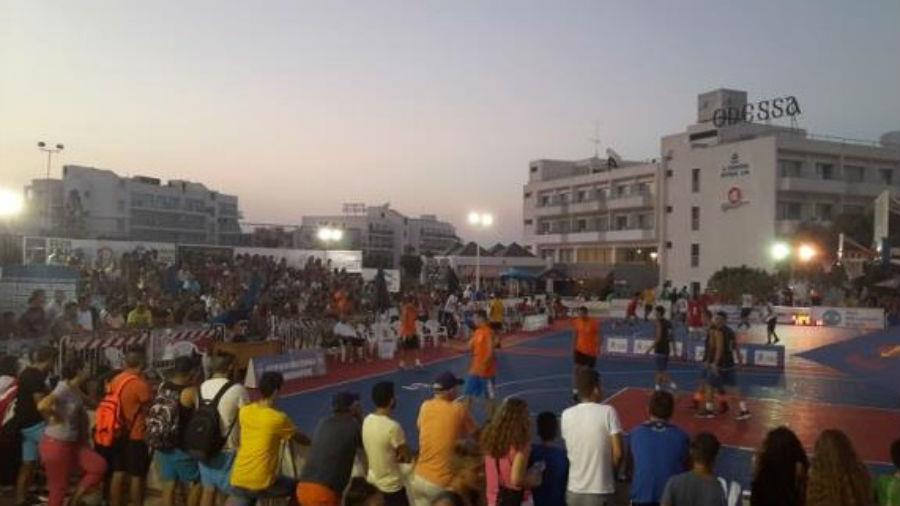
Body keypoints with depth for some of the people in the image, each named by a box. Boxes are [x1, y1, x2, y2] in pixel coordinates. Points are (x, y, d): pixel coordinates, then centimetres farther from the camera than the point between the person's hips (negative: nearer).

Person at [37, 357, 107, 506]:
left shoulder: (75, 390, 6)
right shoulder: (64, 388, -21)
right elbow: (42, 406, -39)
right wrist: (57, 418, -22)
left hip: (72, 443, 8)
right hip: (57, 444, -8)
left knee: (99, 466, -1)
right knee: (58, 488, 2)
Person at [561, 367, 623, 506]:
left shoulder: (566, 415, -1)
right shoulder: (608, 412, -13)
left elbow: (568, 450, 8)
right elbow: (618, 453, -11)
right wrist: (610, 469, 7)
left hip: (574, 490, 4)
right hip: (600, 490, -3)